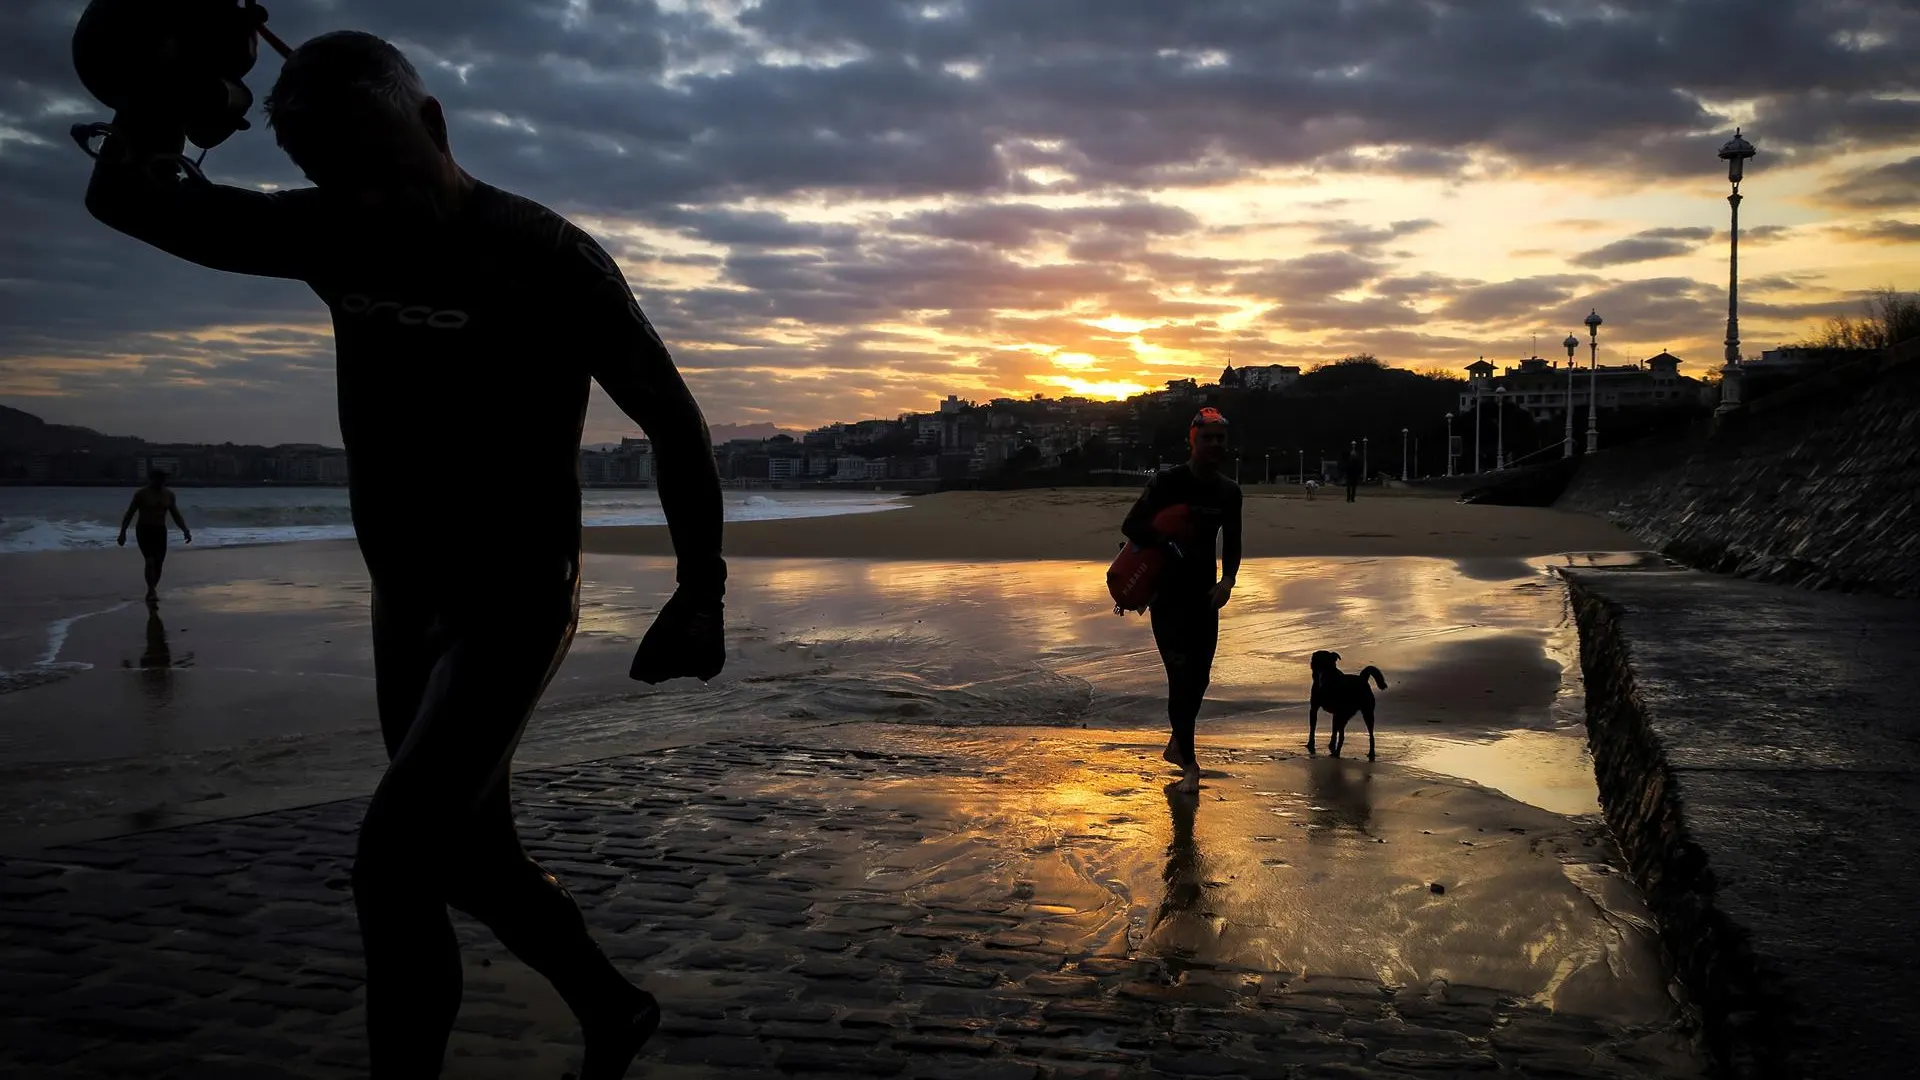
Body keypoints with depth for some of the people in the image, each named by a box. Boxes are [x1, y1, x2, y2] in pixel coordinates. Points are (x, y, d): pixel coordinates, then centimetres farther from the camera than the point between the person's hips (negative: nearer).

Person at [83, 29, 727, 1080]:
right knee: (472, 856, 16)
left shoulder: (544, 256, -17)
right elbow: (127, 194, 8)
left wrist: (701, 592, -12)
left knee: (396, 858, -18)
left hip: (513, 607, -7)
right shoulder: (331, 236, 1)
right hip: (405, 603, 7)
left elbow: (673, 420, -11)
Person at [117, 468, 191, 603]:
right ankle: (152, 592, -17)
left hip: (160, 532, 4)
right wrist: (122, 532, -9)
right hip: (144, 531, -4)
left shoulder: (169, 495, 5)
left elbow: (176, 516, 9)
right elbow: (129, 514, -4)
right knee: (150, 561, -18)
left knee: (159, 564, 2)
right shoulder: (141, 494, -7)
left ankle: (150, 593, 17)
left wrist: (185, 530, -4)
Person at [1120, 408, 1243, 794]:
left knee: (1200, 677, 11)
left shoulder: (1228, 492, 5)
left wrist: (1227, 581, -6)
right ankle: (1189, 763, -3)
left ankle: (1176, 745, 32)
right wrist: (1170, 547, -23)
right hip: (1167, 593, -6)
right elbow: (1131, 526, -14)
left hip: (1204, 595, 6)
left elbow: (1231, 545, 12)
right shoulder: (1168, 482, -11)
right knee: (1181, 675, -10)